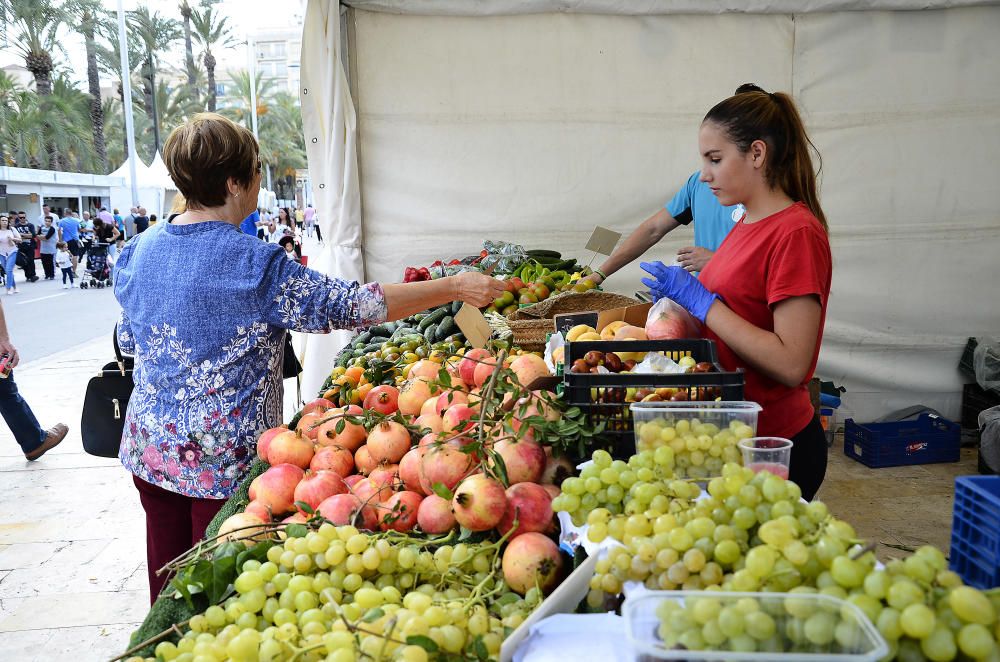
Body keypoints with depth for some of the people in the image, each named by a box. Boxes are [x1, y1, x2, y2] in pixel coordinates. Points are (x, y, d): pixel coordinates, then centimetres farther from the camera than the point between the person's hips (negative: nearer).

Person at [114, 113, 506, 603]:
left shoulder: (139, 250, 1)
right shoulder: (255, 264, -20)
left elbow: (128, 340, 13)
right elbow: (352, 305, -20)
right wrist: (455, 287, -14)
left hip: (149, 446, 7)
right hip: (223, 455, -6)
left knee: (167, 579, 18)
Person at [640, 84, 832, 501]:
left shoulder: (796, 232, -18)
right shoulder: (749, 223, 7)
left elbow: (790, 364, -25)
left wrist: (701, 301, -20)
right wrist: (680, 295, 1)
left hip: (774, 443, -8)